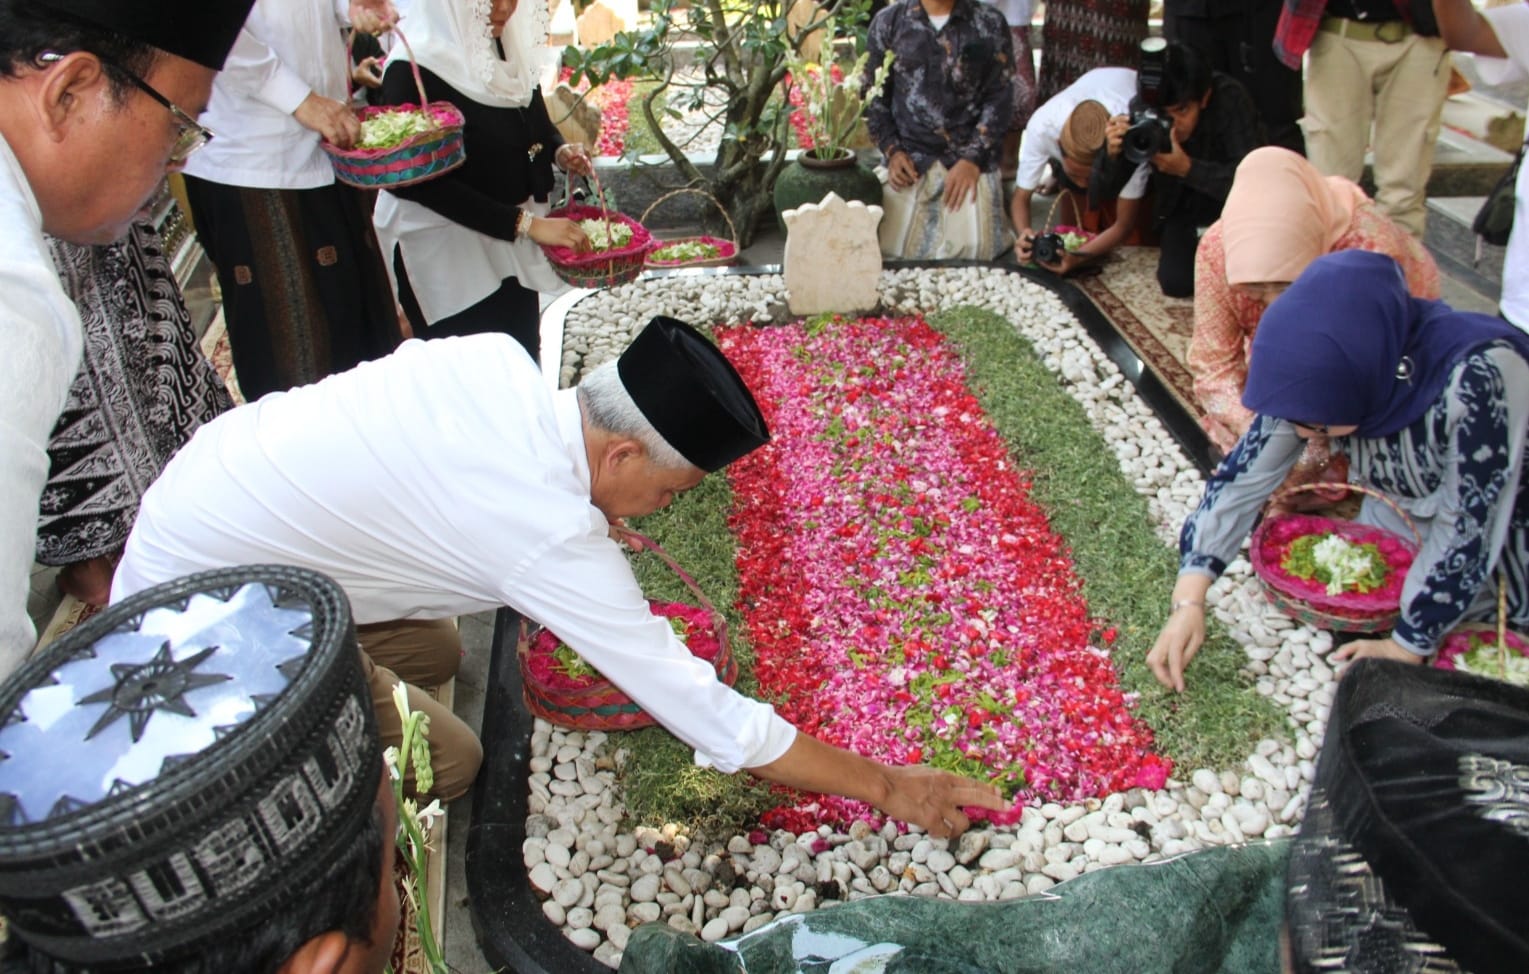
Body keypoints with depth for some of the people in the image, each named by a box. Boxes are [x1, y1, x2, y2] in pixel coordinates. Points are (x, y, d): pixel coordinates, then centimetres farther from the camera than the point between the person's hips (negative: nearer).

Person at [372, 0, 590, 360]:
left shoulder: (510, 48, 2)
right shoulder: (413, 70, -18)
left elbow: (536, 121, 19)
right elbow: (422, 180, -22)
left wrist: (560, 151, -6)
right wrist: (526, 223, -26)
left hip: (512, 243, 7)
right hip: (446, 250, -6)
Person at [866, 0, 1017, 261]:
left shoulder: (990, 23, 3)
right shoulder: (887, 22, 5)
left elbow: (1000, 98, 1)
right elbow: (874, 95, 8)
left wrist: (973, 159, -10)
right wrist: (892, 151, -4)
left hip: (971, 158, 0)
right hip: (909, 160, 1)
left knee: (975, 252, -9)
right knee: (895, 251, -8)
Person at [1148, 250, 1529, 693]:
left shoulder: (1478, 376, -39)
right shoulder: (1326, 372, -23)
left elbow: (1468, 534, -31)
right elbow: (1243, 476, -20)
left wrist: (1408, 646, -22)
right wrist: (1188, 601, -28)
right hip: (1398, 514, 4)